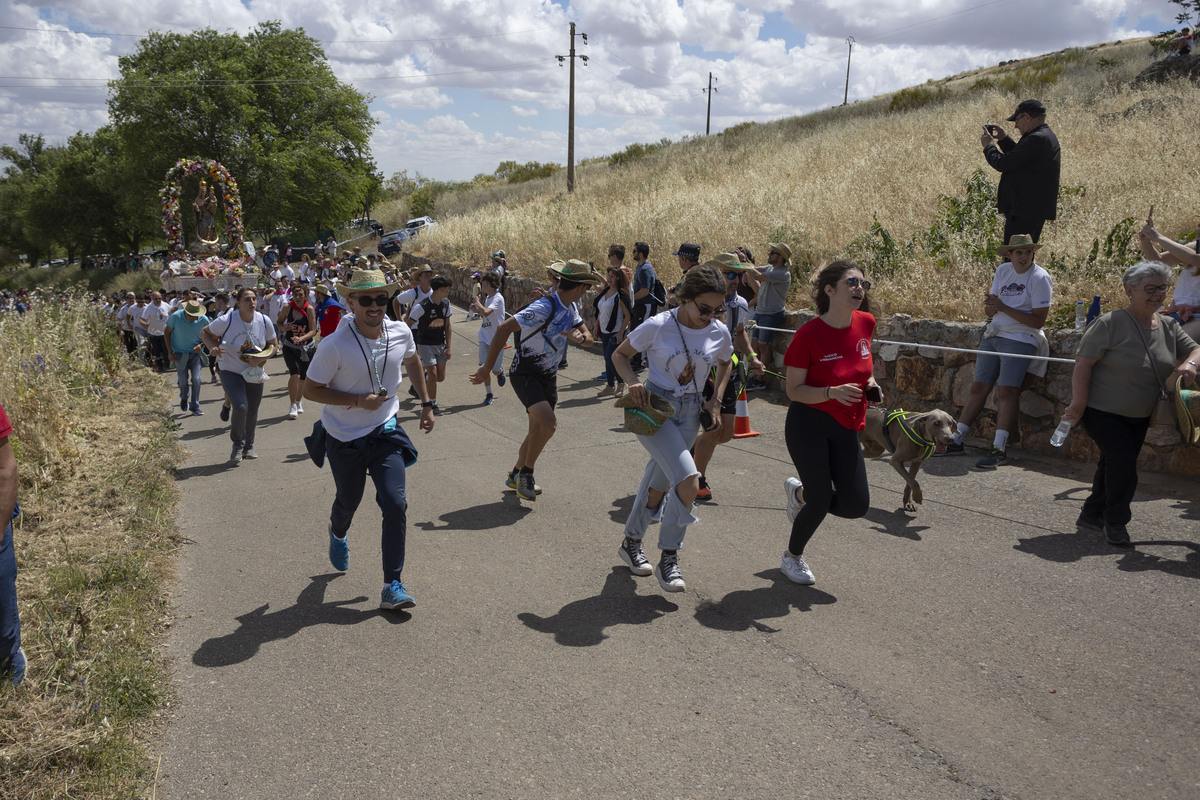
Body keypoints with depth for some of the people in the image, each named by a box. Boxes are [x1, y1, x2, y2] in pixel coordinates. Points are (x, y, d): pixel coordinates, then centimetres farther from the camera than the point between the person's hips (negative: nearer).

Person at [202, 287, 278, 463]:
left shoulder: (264, 321, -8)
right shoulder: (227, 320, -18)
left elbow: (272, 345, 5)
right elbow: (205, 332, -3)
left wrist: (263, 356, -15)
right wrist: (212, 347, -22)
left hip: (254, 372, 4)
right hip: (231, 371, -4)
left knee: (252, 411, 10)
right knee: (240, 407, -21)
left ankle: (249, 446, 34)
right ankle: (238, 444, 5)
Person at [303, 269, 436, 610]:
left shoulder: (401, 333, -9)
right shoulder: (335, 345, -22)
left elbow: (412, 361, 15)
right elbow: (310, 389, -14)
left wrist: (426, 403, 15)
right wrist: (357, 400, -24)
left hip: (385, 432, 2)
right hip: (344, 438, -2)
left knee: (395, 504, -12)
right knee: (348, 501, 19)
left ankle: (392, 586, -3)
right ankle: (338, 535, 57)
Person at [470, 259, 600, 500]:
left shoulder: (569, 308, 3)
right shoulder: (543, 308, -25)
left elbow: (588, 337, 9)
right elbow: (504, 329, -26)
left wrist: (579, 337, -18)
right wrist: (487, 368, -25)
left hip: (548, 374, 9)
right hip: (525, 374, -9)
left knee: (538, 430, 15)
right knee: (548, 422, -25)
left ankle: (516, 476, 34)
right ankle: (526, 473, -5)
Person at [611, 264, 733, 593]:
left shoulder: (719, 333, -3)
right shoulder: (657, 326, -15)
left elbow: (725, 365, 18)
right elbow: (620, 354, -1)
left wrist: (716, 401, 5)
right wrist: (633, 383, -20)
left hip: (690, 413, 5)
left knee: (658, 485, 14)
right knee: (688, 481, -22)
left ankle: (631, 543, 38)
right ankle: (668, 559, -6)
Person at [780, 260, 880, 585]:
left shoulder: (865, 323, -3)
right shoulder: (808, 334, -19)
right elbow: (794, 390, -14)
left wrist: (869, 381, 1)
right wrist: (832, 392, -29)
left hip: (846, 428, 6)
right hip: (809, 425, -5)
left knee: (856, 505, 2)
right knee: (821, 502, -1)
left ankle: (800, 492, 31)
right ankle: (792, 557, 28)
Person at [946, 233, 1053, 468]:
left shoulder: (1040, 277, -9)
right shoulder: (1003, 271, 10)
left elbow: (1038, 321, -15)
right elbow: (989, 311, 10)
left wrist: (1004, 307, -21)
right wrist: (991, 305, -15)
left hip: (1020, 340, -6)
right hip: (993, 335, 6)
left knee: (1006, 391, -14)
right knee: (979, 387, 5)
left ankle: (999, 449, -14)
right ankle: (957, 439, 10)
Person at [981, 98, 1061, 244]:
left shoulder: (1036, 139, -19)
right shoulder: (1047, 136, 16)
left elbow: (1003, 164, -21)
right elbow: (1019, 157, 27)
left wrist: (988, 145, -3)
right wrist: (1003, 139, 20)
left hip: (1024, 213, -11)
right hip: (1036, 210, 11)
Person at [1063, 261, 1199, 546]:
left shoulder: (1169, 327, 2)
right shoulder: (1110, 324, -19)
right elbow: (1083, 363, -20)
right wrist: (1079, 404, -24)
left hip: (1139, 416, 7)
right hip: (1101, 412, -7)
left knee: (1114, 465, 14)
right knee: (1122, 459, -16)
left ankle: (1092, 514, 31)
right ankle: (1116, 521, 3)